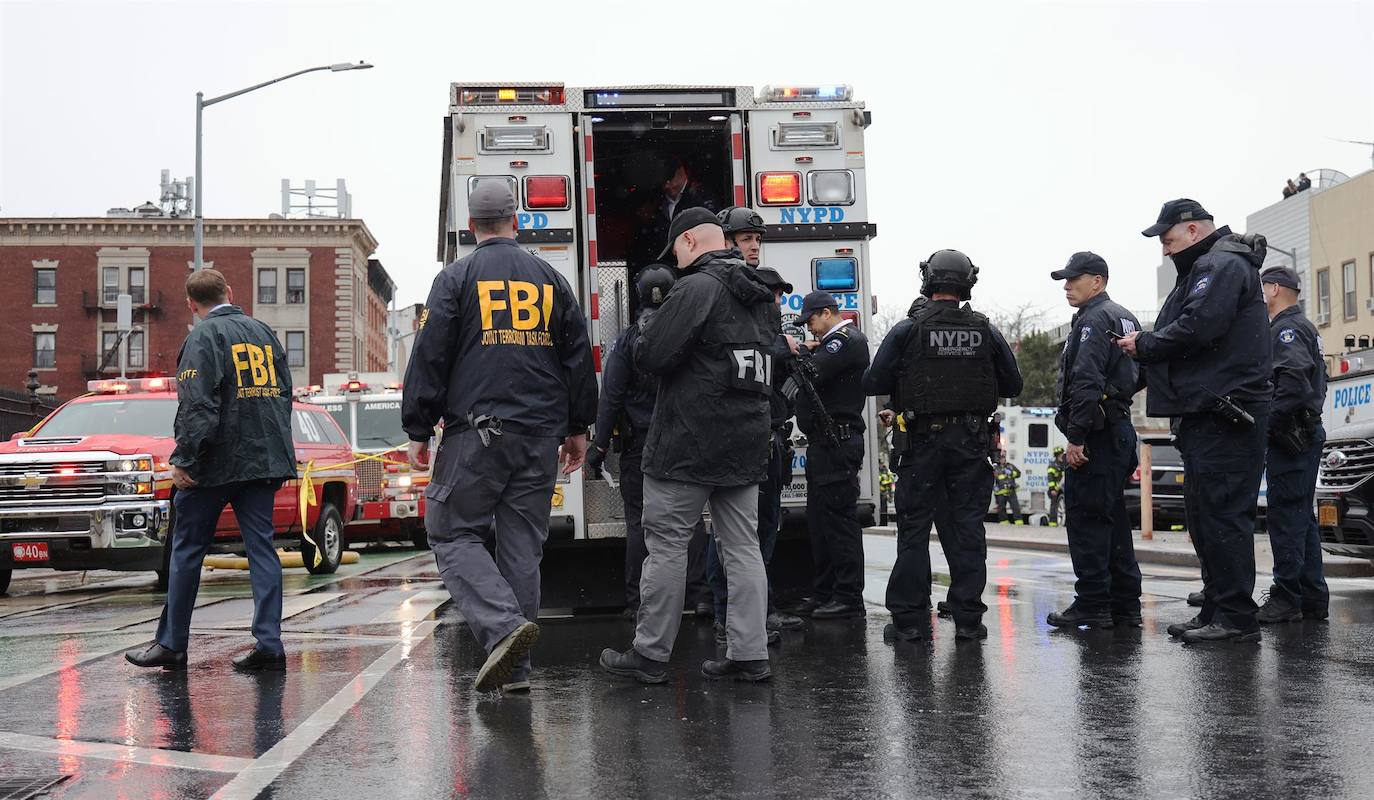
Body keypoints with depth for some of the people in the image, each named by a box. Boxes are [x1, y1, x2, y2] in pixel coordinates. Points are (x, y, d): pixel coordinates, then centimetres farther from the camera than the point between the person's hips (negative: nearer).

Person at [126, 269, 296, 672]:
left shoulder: (203, 337, -8)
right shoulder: (264, 332, 12)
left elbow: (197, 405, -17)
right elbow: (284, 393, 15)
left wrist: (184, 460, -14)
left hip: (217, 462, -5)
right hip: (265, 460, 6)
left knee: (187, 550, 7)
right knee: (261, 548, 5)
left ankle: (171, 644, 14)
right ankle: (269, 644, 1)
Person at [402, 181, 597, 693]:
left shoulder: (455, 278, 1)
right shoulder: (551, 279, 12)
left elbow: (429, 357, -3)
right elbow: (579, 358, 14)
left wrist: (418, 430, 2)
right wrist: (578, 427, 21)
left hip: (477, 430, -4)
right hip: (542, 435, 4)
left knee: (453, 533, 4)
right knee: (523, 545, 8)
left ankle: (503, 626, -17)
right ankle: (514, 667, 10)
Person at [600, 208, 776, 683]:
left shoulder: (696, 287, -13)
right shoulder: (757, 295, 15)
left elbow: (651, 355, -20)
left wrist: (646, 340, 2)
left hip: (689, 446, -8)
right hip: (747, 445, 8)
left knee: (666, 545, 1)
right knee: (742, 546, 8)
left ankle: (650, 655, 7)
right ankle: (749, 655, 9)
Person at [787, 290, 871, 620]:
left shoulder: (848, 340, -10)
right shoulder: (833, 341, 22)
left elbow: (812, 373, -22)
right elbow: (810, 376, 17)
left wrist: (797, 351, -5)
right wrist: (804, 352, 0)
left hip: (838, 442, -11)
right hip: (824, 443, 11)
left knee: (839, 518, -8)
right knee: (819, 519, 13)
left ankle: (849, 598, -5)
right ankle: (825, 594, 19)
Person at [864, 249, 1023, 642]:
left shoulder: (908, 330, -6)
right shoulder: (985, 332, 2)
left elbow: (872, 383, -5)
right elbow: (1012, 386, 10)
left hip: (923, 440, -2)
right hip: (972, 442, 2)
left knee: (914, 527, 4)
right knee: (967, 528, 7)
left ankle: (909, 618, 6)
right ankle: (968, 618, 8)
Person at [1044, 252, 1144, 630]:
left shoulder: (1093, 319, -11)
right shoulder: (1125, 318, 21)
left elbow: (1086, 383, -21)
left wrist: (1075, 436, -22)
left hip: (1096, 434, -10)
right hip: (1121, 429, 10)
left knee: (1085, 518, -6)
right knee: (1112, 519, 13)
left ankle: (1092, 605, -4)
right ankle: (1125, 605, 17)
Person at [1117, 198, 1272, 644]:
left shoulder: (1223, 266, -9)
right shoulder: (1203, 269, 24)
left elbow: (1196, 328, -21)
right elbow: (1181, 336, 21)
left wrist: (1145, 346, -8)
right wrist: (1145, 350, 6)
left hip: (1225, 418, -11)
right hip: (1206, 415, 11)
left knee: (1223, 515, -9)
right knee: (1205, 516, 13)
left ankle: (1235, 618, -6)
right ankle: (1216, 611, 19)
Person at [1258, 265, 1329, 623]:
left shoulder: (1287, 329, -11)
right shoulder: (1303, 326, 22)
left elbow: (1292, 382, -25)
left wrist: (1268, 425, -18)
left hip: (1289, 436, -11)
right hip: (1306, 434, 11)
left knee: (1285, 516, -9)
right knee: (1301, 518, 13)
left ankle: (1286, 600, -8)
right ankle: (1312, 598, 17)